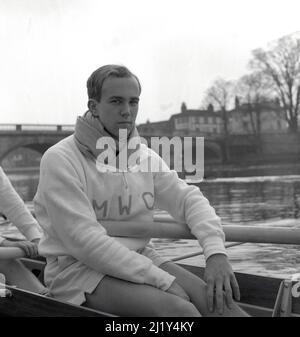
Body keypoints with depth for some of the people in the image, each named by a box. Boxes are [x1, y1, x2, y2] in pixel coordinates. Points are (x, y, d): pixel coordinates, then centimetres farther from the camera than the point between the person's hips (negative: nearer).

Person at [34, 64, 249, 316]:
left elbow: (188, 198, 5)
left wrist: (216, 252, -16)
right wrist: (162, 279, -22)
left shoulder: (146, 156, 8)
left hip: (139, 260, 6)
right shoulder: (60, 160, -12)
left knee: (217, 299, -17)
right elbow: (84, 240, -20)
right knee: (178, 309, -28)